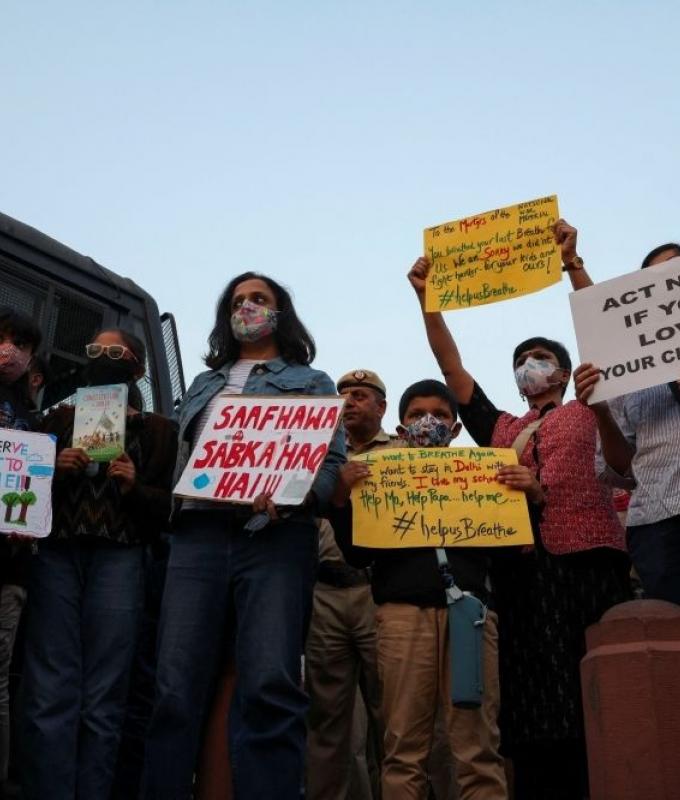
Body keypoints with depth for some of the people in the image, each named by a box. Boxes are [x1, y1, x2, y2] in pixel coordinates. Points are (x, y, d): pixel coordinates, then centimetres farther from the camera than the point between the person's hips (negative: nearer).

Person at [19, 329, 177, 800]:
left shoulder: (157, 429, 14)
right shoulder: (61, 418, 20)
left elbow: (171, 505, 7)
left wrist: (134, 487, -10)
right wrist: (55, 469, -5)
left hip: (118, 561, -1)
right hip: (56, 555, 2)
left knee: (102, 700, -3)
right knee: (50, 695, -6)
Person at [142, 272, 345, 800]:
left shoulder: (311, 381, 19)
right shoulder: (204, 385, 31)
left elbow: (333, 462, 7)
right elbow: (178, 459, 25)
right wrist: (168, 512, 7)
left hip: (277, 535, -3)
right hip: (199, 534, 4)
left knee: (269, 688, -14)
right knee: (177, 688, -6)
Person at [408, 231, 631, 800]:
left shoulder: (588, 412, 17)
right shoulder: (500, 429, 25)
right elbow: (452, 369, 20)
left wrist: (573, 263, 0)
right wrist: (428, 300, 14)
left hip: (586, 558, -3)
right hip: (521, 567, 3)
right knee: (534, 707, 1)